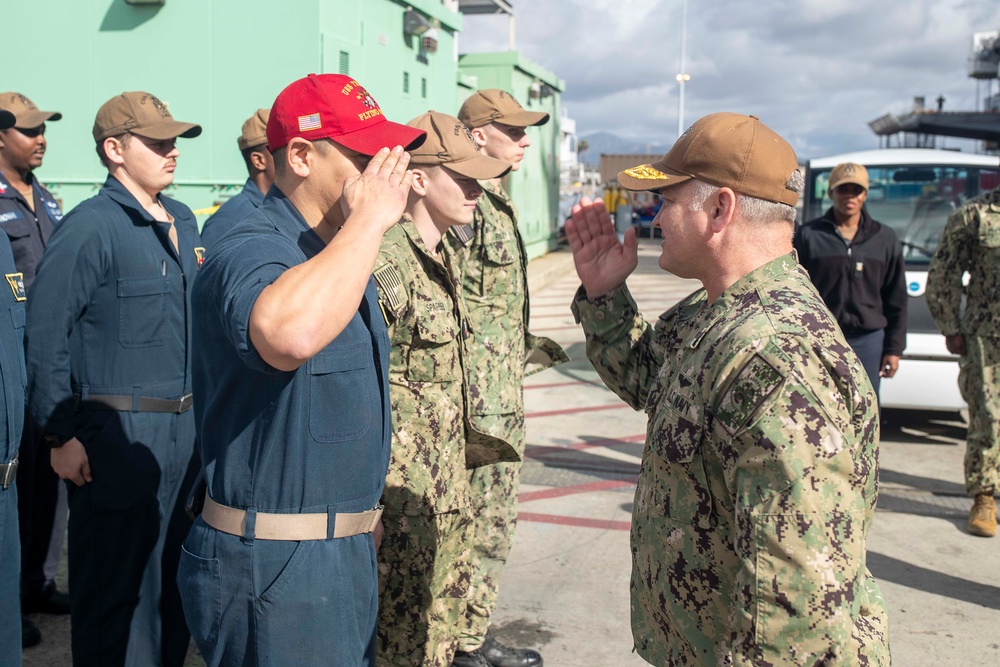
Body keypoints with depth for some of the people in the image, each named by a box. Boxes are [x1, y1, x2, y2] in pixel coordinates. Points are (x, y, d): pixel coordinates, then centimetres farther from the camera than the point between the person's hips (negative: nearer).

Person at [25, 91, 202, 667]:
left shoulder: (185, 221, 10)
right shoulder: (90, 228, -12)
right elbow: (46, 340, -13)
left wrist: (201, 406, 15)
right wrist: (62, 436, -14)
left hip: (186, 427, 7)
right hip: (117, 434, -7)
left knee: (174, 578, 18)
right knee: (113, 583, 5)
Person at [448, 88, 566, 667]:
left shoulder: (500, 203, 15)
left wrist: (529, 347, 28)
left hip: (506, 398, 10)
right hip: (477, 400, -10)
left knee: (498, 523, 19)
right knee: (477, 528, 1)